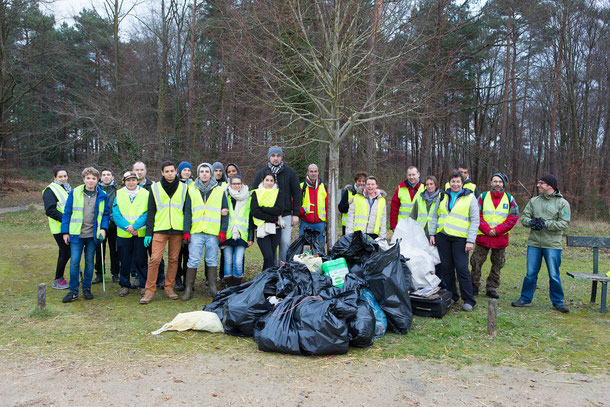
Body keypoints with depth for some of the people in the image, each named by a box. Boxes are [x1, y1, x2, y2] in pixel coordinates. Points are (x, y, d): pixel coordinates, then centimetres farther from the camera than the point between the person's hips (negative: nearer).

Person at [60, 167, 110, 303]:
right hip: (76, 234, -1)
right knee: (74, 261, -3)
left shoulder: (102, 196, 3)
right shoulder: (74, 193, 1)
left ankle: (87, 289, 20)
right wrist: (65, 232, 1)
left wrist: (103, 228, -7)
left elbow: (106, 214, 8)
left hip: (93, 235, 1)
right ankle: (73, 291, 7)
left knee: (90, 262, 8)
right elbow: (67, 213, 4)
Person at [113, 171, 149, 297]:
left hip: (141, 233, -1)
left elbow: (148, 214, -6)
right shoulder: (119, 194, 5)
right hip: (123, 234, 1)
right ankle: (124, 285, 22)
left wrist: (135, 226, -17)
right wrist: (127, 227, -14)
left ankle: (144, 285, 15)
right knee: (124, 260, 8)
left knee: (140, 260, 2)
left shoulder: (145, 194, 1)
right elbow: (116, 214, -2)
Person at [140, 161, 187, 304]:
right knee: (155, 259, -9)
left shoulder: (183, 188, 9)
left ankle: (169, 288, 18)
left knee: (173, 259, 6)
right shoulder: (155, 188, 6)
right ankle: (150, 291, -1)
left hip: (177, 229, 1)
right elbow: (150, 212, 6)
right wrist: (148, 232, -1)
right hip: (160, 229, -1)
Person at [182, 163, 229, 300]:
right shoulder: (192, 190, 10)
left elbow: (225, 212, 7)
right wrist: (186, 231, 0)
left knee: (212, 260, 6)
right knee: (193, 260, -2)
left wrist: (223, 231, -1)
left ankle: (213, 287, 14)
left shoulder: (219, 191, 8)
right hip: (196, 232, 0)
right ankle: (188, 289, 7)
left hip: (213, 232, 0)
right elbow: (187, 212, 8)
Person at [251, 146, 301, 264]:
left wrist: (296, 214, -2)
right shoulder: (261, 173, 7)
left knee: (285, 243, -4)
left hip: (286, 215, -1)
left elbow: (296, 193, 4)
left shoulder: (289, 172, 4)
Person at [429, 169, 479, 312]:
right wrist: (432, 233, 9)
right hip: (442, 237, 4)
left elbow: (475, 220, -2)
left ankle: (469, 300, 2)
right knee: (446, 267, 7)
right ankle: (452, 295, 21)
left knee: (462, 268, -8)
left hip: (460, 238, -4)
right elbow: (435, 216, 18)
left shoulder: (470, 197, 1)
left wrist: (471, 241, -9)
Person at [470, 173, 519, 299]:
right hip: (483, 237, -1)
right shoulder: (483, 196, 3)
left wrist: (497, 230, -11)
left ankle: (492, 288, 19)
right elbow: (477, 215, -2)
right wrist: (487, 229, -13)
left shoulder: (509, 199, 5)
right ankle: (474, 285, 15)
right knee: (476, 261, 0)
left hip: (501, 238, 1)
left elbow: (513, 217, -3)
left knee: (497, 264, 8)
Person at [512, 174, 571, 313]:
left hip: (552, 245, -3)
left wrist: (546, 224, -18)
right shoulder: (533, 201, 11)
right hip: (534, 243, 3)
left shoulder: (562, 203, -1)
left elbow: (564, 223, -9)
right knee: (530, 273, 8)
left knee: (554, 275, 3)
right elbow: (524, 218, 8)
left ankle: (557, 302, 18)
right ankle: (525, 299, 19)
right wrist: (531, 222, -14)